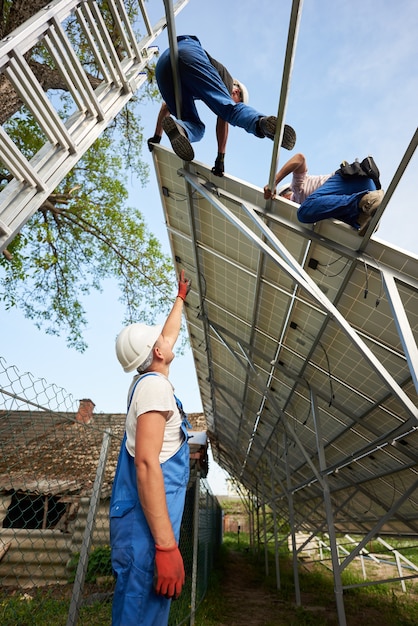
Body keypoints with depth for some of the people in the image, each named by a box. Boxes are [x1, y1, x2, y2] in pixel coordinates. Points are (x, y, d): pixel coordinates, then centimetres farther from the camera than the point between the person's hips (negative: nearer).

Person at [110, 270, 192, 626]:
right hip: (149, 527, -9)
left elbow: (171, 332, 30)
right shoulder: (155, 385, -15)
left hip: (149, 523, 9)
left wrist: (181, 297, 41)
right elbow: (146, 464, -23)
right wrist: (166, 544, -24)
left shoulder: (150, 381, 14)